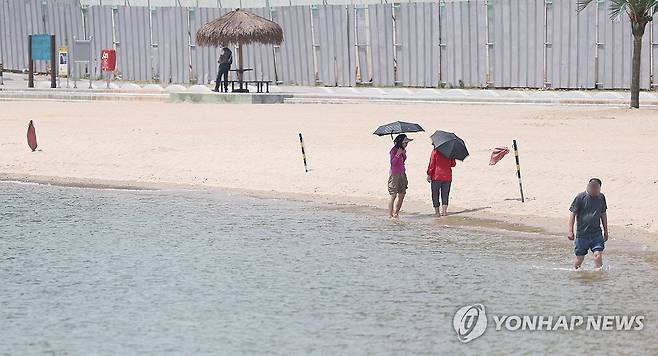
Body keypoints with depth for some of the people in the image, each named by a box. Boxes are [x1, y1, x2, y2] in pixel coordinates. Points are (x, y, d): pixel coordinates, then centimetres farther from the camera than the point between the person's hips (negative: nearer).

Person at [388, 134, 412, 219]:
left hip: (402, 173, 8)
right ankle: (390, 214, -4)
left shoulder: (403, 150, 11)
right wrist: (398, 154, -25)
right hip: (394, 174, -8)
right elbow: (392, 163, -18)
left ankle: (396, 213, 16)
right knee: (393, 195, -8)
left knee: (401, 194, 7)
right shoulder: (394, 150, -11)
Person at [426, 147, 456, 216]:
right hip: (447, 177, 3)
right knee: (445, 194, 8)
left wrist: (429, 174, -3)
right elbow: (453, 164, 9)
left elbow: (431, 164, -9)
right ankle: (444, 210, -6)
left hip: (436, 177, -3)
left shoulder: (435, 152, -7)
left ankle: (437, 211, 9)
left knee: (435, 194, 8)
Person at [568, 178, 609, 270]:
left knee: (598, 255, -12)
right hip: (582, 234, -2)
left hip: (596, 234, 2)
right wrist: (570, 231, -10)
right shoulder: (580, 197, -9)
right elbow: (573, 214, -5)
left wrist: (606, 231, 20)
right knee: (579, 258, 5)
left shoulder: (601, 197, 3)